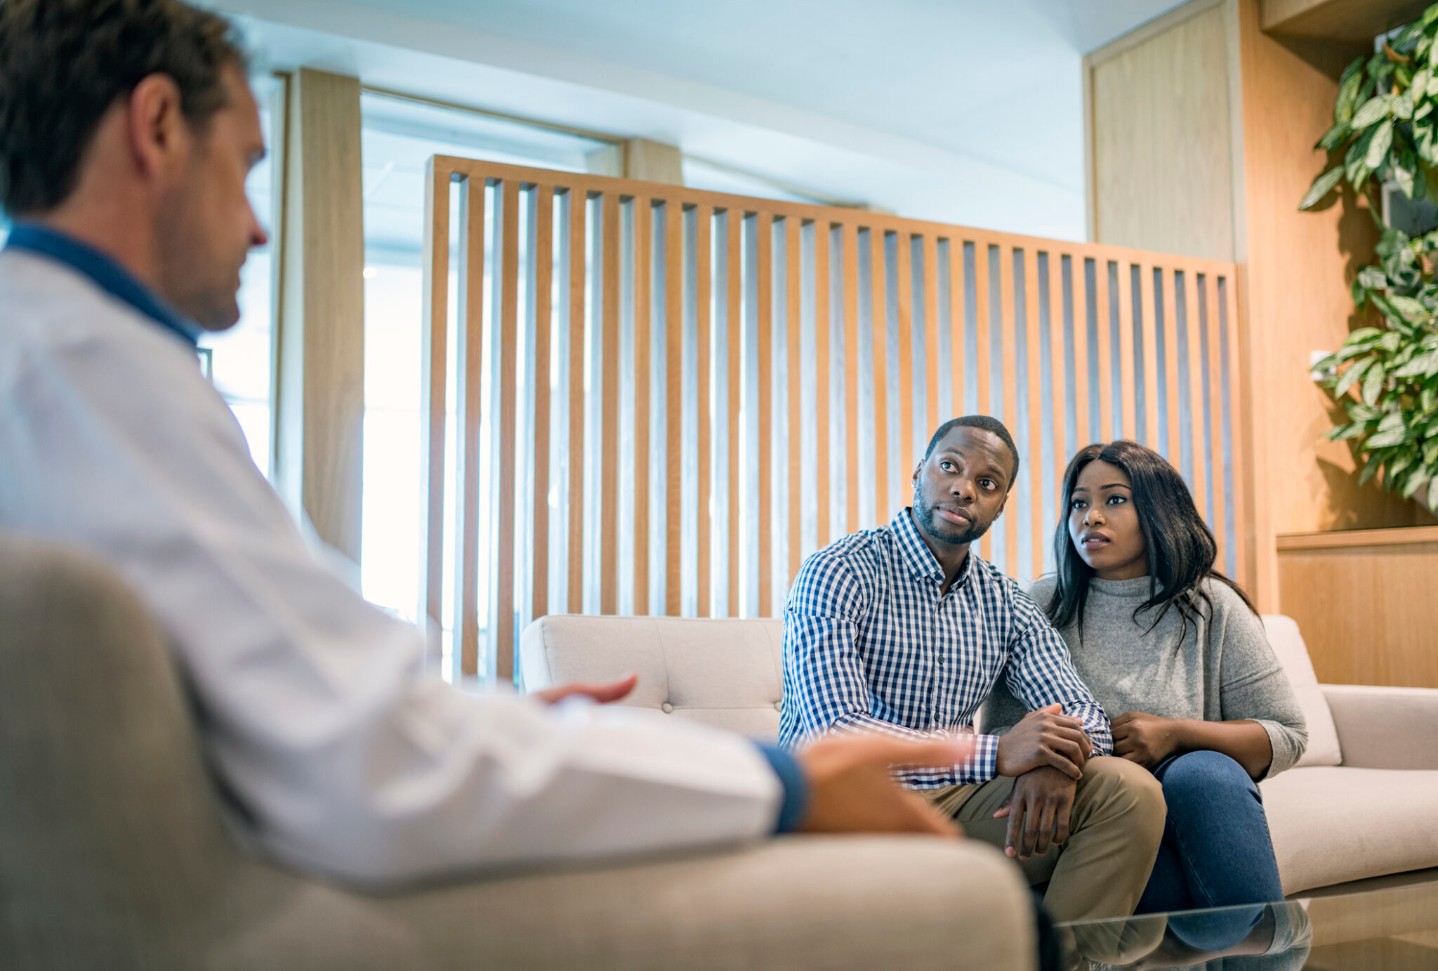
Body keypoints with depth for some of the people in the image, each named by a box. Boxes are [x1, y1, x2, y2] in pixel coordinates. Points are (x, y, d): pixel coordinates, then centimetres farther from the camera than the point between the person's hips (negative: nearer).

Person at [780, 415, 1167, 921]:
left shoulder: (1006, 605, 12)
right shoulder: (838, 573, -9)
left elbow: (1084, 714, 6)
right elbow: (832, 732, -22)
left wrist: (1057, 762, -20)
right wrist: (998, 754, -28)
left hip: (952, 802, 5)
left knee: (1128, 790, -15)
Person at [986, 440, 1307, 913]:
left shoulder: (1212, 606, 5)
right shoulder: (1043, 607, 6)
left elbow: (1285, 737, 4)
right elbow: (1003, 729, 3)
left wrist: (1177, 733, -13)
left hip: (1197, 799, 1)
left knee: (1203, 772, -34)